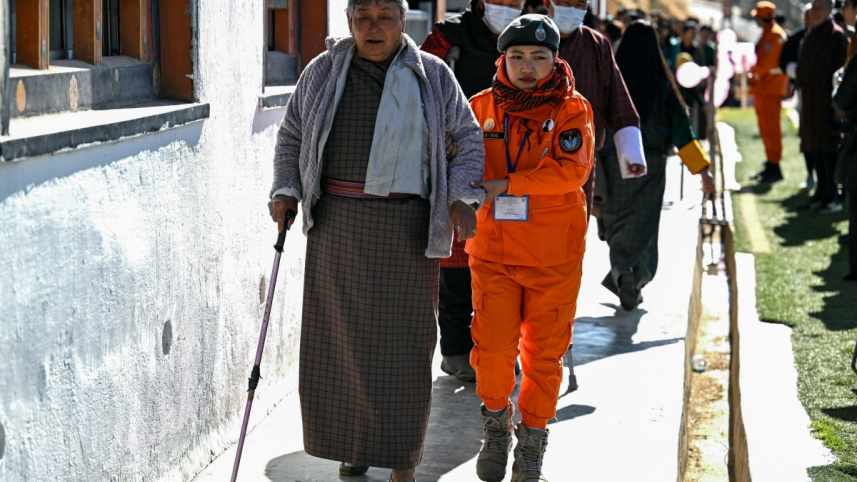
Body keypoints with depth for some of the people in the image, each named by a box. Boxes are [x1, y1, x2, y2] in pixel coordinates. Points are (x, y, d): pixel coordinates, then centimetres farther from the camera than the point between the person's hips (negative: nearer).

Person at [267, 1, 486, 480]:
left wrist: (463, 198, -3)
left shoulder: (432, 75, 3)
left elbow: (469, 138, 10)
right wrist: (286, 192, 4)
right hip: (337, 223, 2)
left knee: (403, 341, 0)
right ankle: (353, 441, 22)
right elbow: (292, 136, 17)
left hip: (406, 226, -2)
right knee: (340, 336, 4)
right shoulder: (322, 73, 7)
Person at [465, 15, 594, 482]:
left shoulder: (572, 110, -3)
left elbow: (572, 169, -17)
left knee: (543, 352, 6)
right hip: (493, 250, 1)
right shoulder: (482, 107, 5)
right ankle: (496, 424, 24)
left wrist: (507, 184, -24)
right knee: (493, 346, -2)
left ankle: (532, 437, 25)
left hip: (554, 255, -1)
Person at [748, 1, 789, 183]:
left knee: (771, 127, -9)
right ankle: (770, 166, 21)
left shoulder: (775, 35, -15)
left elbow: (768, 62, -21)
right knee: (766, 128, 14)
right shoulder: (766, 34, 17)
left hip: (771, 87, -10)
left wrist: (754, 75, -10)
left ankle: (774, 167, -7)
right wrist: (753, 73, 9)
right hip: (763, 89, 10)